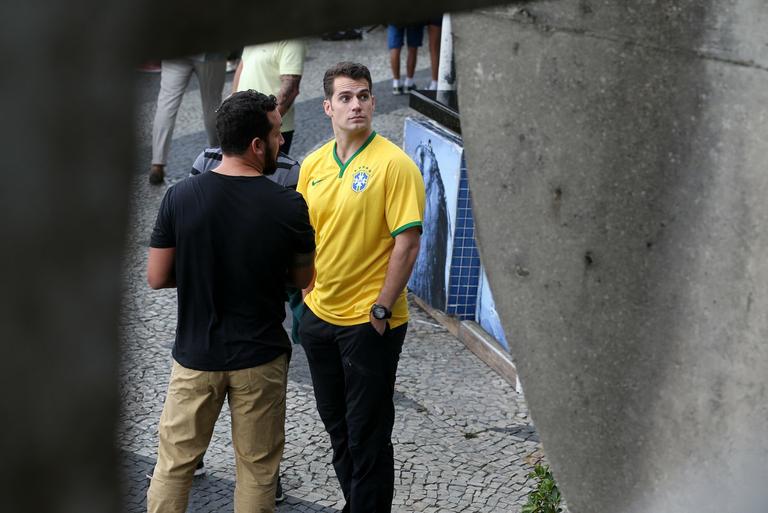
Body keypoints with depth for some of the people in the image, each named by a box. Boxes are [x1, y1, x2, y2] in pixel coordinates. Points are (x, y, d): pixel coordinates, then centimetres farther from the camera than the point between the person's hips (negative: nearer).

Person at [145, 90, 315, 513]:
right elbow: (302, 279, 0)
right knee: (257, 468, 14)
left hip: (195, 355, 1)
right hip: (260, 358, -1)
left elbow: (156, 277, -5)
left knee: (174, 462, 14)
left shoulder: (180, 197, -11)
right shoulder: (288, 206, -15)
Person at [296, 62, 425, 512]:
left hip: (370, 322, -6)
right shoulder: (314, 164, 5)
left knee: (367, 432, 4)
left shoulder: (394, 164, -14)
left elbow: (408, 244, -17)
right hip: (319, 315, 7)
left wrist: (380, 310, -17)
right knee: (336, 423, 19)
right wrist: (308, 290, 7)